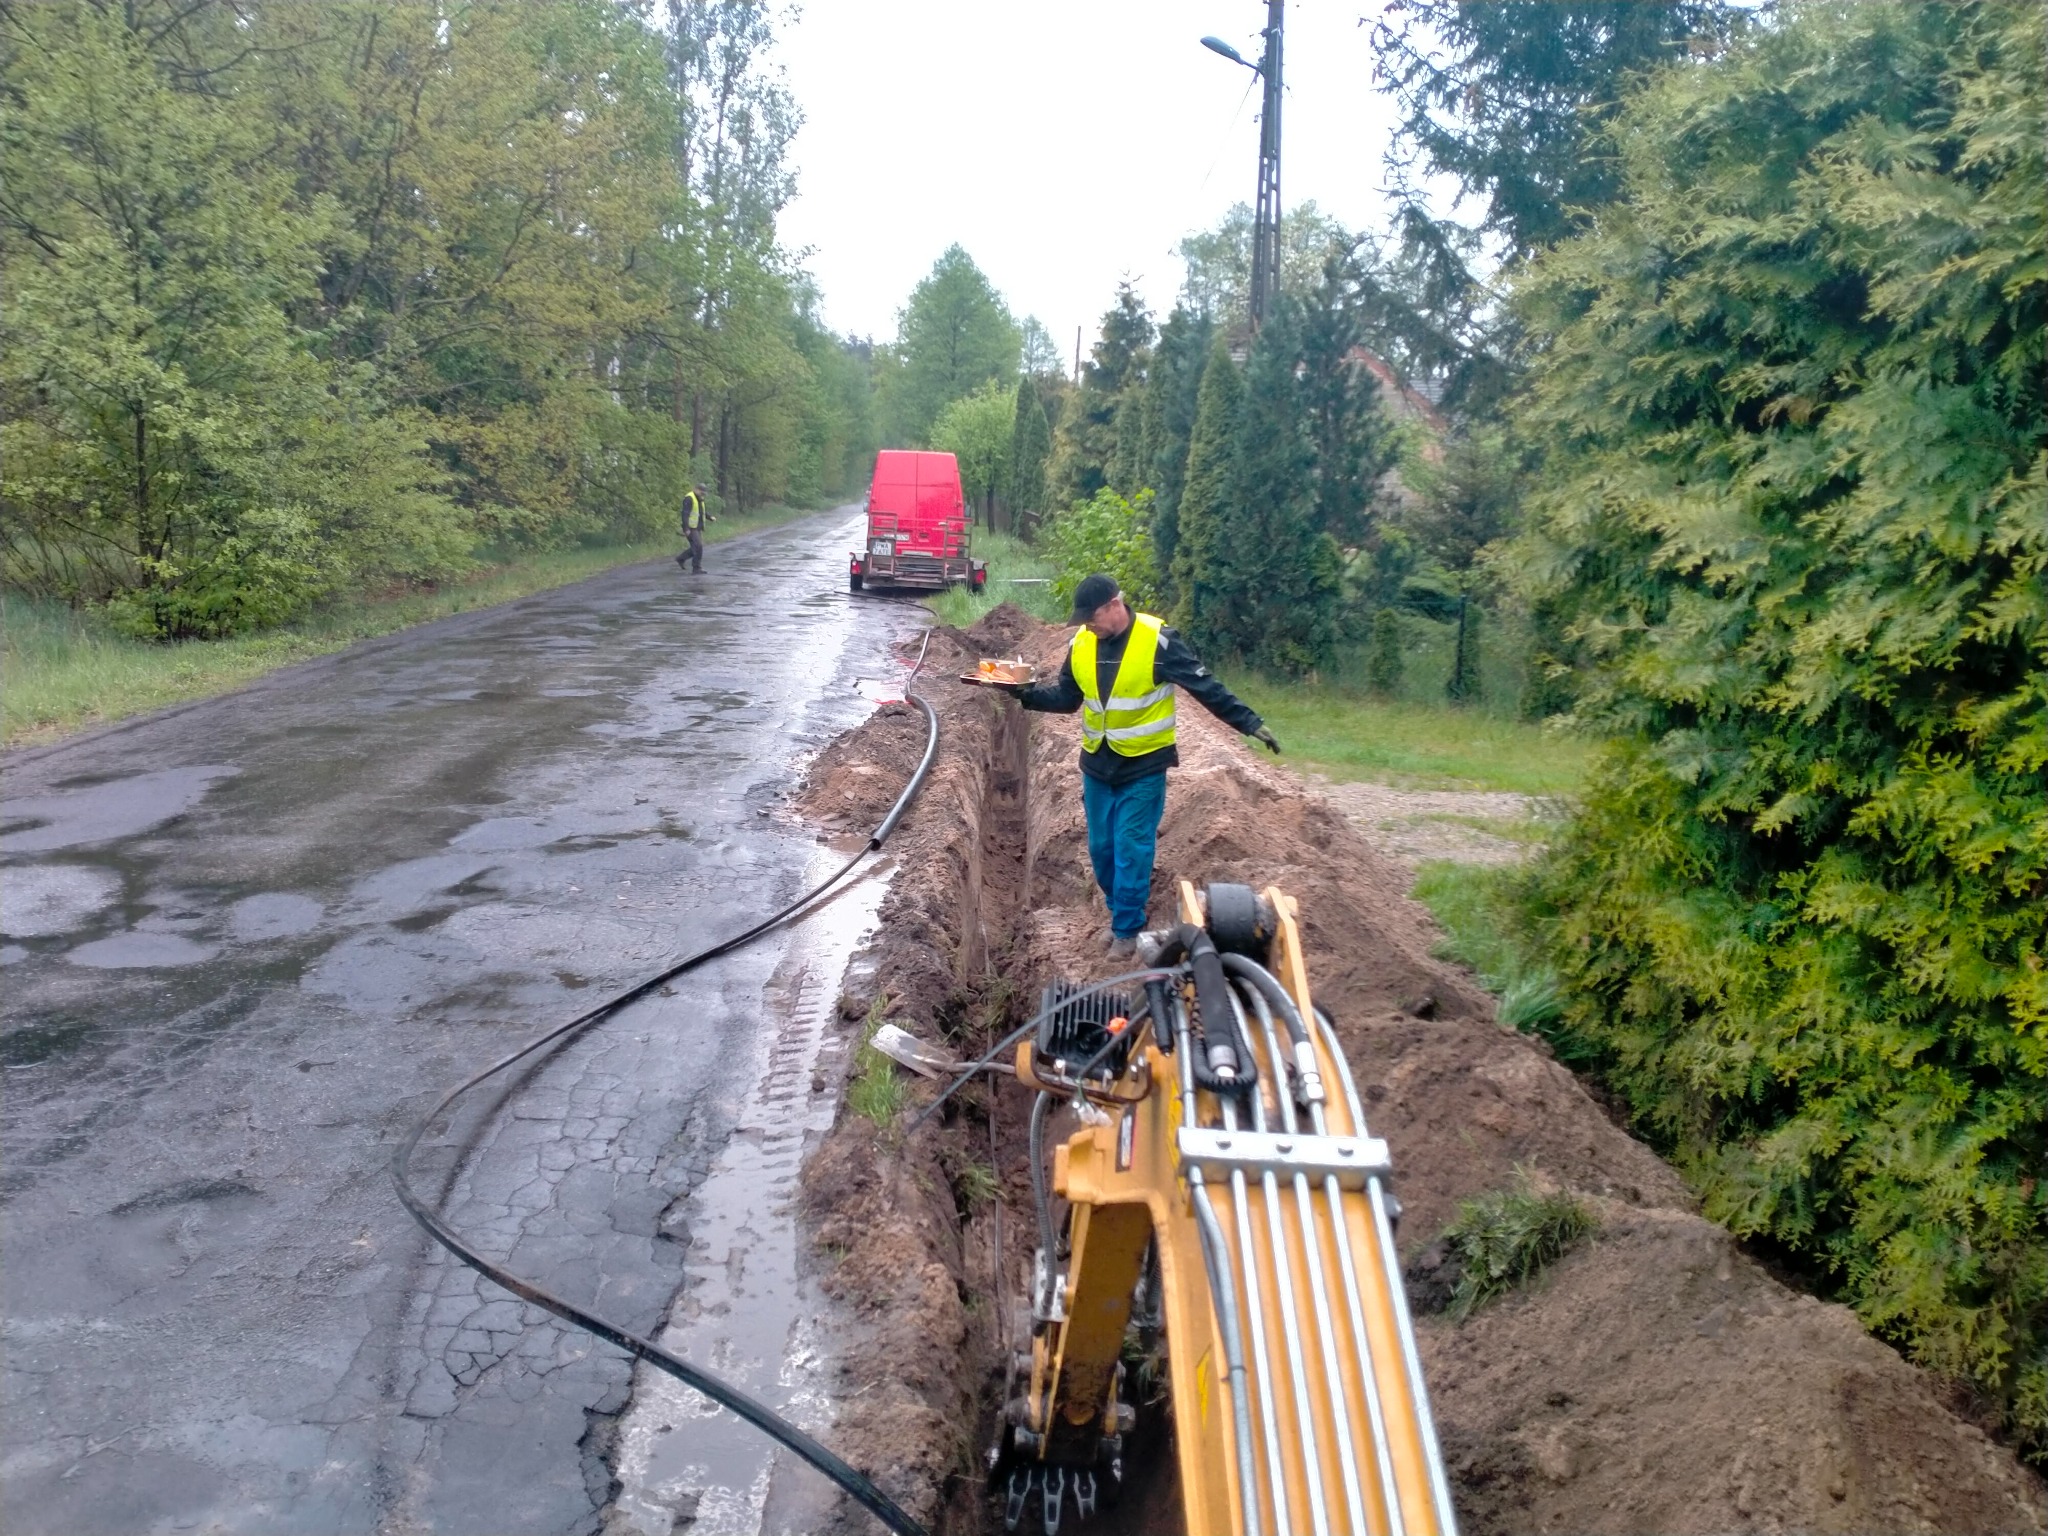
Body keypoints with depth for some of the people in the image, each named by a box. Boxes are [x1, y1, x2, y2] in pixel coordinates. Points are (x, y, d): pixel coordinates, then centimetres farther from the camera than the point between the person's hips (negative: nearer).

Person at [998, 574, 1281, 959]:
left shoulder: (1158, 641, -17)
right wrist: (1027, 695, -7)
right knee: (1101, 848, 11)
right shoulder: (1081, 643, -1)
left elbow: (1206, 688, -13)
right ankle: (1124, 911, 32)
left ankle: (1127, 930, 11)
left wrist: (1249, 722, -17)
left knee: (1131, 849, -4)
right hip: (1097, 764, 5)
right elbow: (1066, 697, 10)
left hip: (1144, 767, -5)